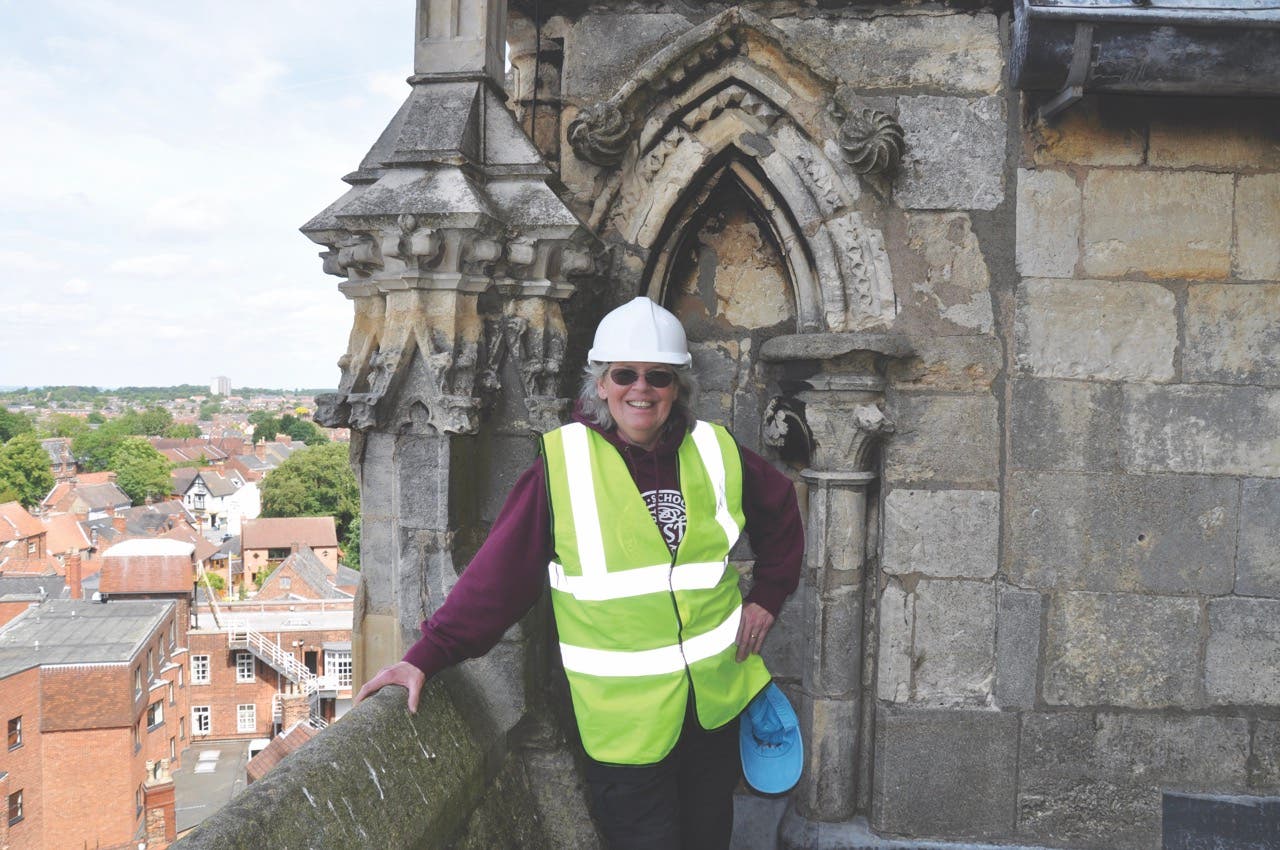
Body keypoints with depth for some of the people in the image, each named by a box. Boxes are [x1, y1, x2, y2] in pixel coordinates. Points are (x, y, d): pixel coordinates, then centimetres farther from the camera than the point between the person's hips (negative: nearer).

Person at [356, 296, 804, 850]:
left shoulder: (717, 452, 0)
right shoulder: (564, 462, -12)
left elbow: (781, 513, 17)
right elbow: (499, 571, -14)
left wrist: (767, 597, 9)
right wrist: (429, 655, -19)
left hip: (718, 698, 4)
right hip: (623, 717, -4)